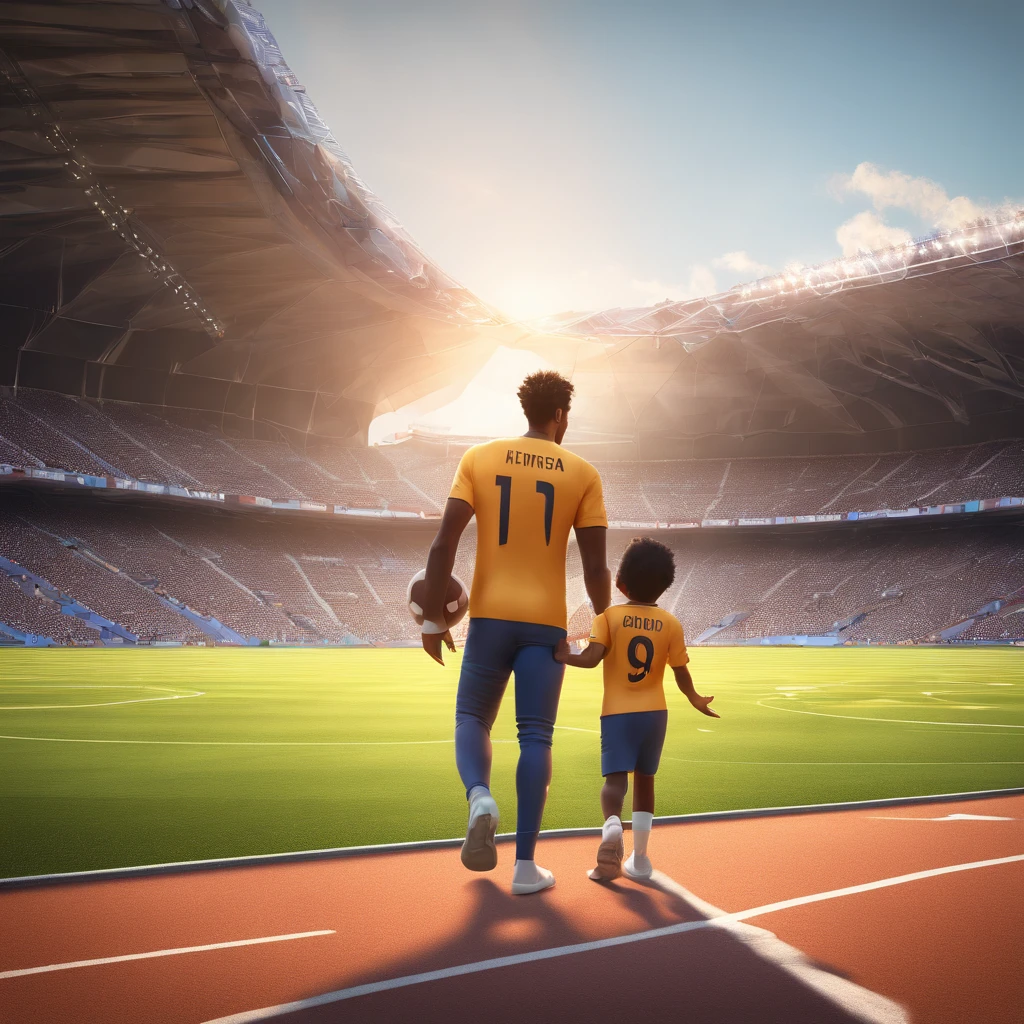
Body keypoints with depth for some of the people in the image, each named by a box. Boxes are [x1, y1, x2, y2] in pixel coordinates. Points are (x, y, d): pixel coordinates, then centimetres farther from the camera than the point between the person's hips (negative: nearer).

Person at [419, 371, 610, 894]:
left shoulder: (479, 458, 3)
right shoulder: (582, 474, 2)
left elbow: (444, 543, -6)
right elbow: (596, 568, -1)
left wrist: (433, 617, 0)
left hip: (490, 615, 1)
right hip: (546, 621, 0)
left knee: (472, 719, 15)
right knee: (535, 736, 5)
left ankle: (479, 797, -16)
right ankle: (525, 865, 3)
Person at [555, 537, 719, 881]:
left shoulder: (609, 616, -5)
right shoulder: (671, 624, 0)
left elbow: (591, 658, -16)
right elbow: (681, 675, 2)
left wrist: (565, 657, 2)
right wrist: (697, 701, 19)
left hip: (617, 713, -2)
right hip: (654, 712, 2)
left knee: (616, 777, -6)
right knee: (644, 779, 15)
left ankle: (612, 825, -38)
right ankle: (639, 857, 19)